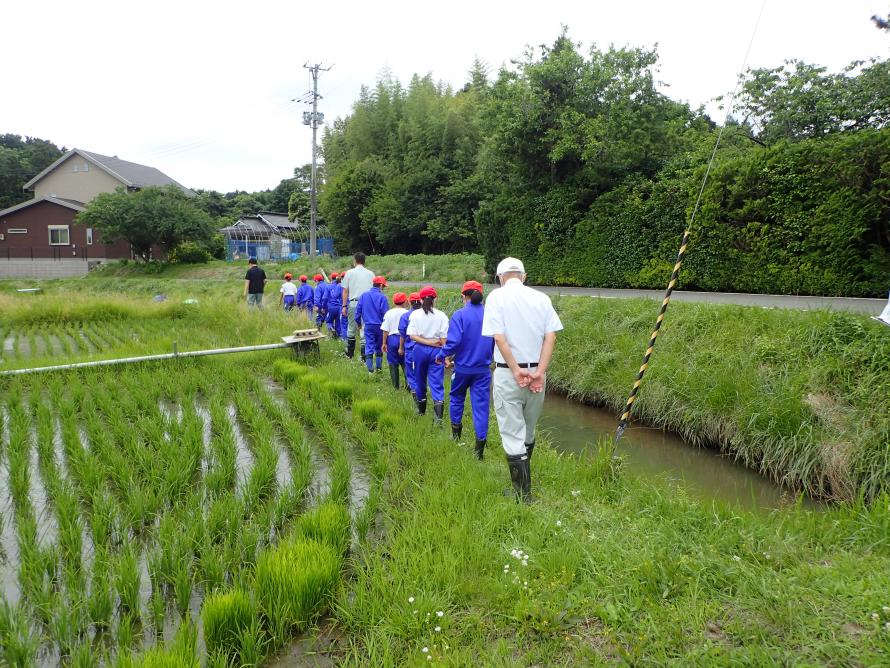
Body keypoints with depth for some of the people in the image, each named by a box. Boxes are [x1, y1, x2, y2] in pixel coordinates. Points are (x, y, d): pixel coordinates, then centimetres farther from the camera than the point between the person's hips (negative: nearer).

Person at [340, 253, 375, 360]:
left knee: (351, 329, 10)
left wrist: (344, 305, 8)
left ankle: (349, 354, 17)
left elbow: (345, 291, 4)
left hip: (353, 303, 0)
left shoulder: (350, 273, 4)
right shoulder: (370, 273, 6)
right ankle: (364, 355, 0)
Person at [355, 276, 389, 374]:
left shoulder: (363, 296, 1)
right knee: (379, 347, 14)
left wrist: (358, 323, 20)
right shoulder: (382, 297, -12)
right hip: (380, 325, -2)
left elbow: (358, 310, 7)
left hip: (368, 325, 2)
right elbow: (386, 313, -12)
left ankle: (370, 369, 2)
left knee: (369, 346, 5)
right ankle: (378, 367, 20)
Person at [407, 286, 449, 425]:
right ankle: (438, 417, -14)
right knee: (437, 383, -1)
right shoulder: (441, 316, -5)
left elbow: (412, 335, -8)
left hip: (420, 350, 1)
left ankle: (421, 409, 35)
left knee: (420, 380, 19)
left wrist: (427, 342, -8)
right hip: (436, 351, -1)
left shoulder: (415, 314, -2)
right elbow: (444, 338, -6)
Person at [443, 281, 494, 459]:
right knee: (481, 404, 5)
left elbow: (454, 340, -21)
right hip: (483, 369, 2)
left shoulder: (460, 315, -14)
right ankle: (480, 446, 3)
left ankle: (456, 433, 36)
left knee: (457, 398, 22)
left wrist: (447, 356, -4)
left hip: (463, 366, -2)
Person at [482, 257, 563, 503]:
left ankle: (523, 496, 2)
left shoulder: (497, 296, -4)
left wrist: (516, 370, -12)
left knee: (513, 435, 1)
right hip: (537, 373, 4)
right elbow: (551, 337, -3)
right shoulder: (541, 298, 6)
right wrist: (540, 372, -8)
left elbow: (499, 337, -14)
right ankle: (523, 481, 32)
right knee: (528, 432, 19)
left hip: (507, 374, -4)